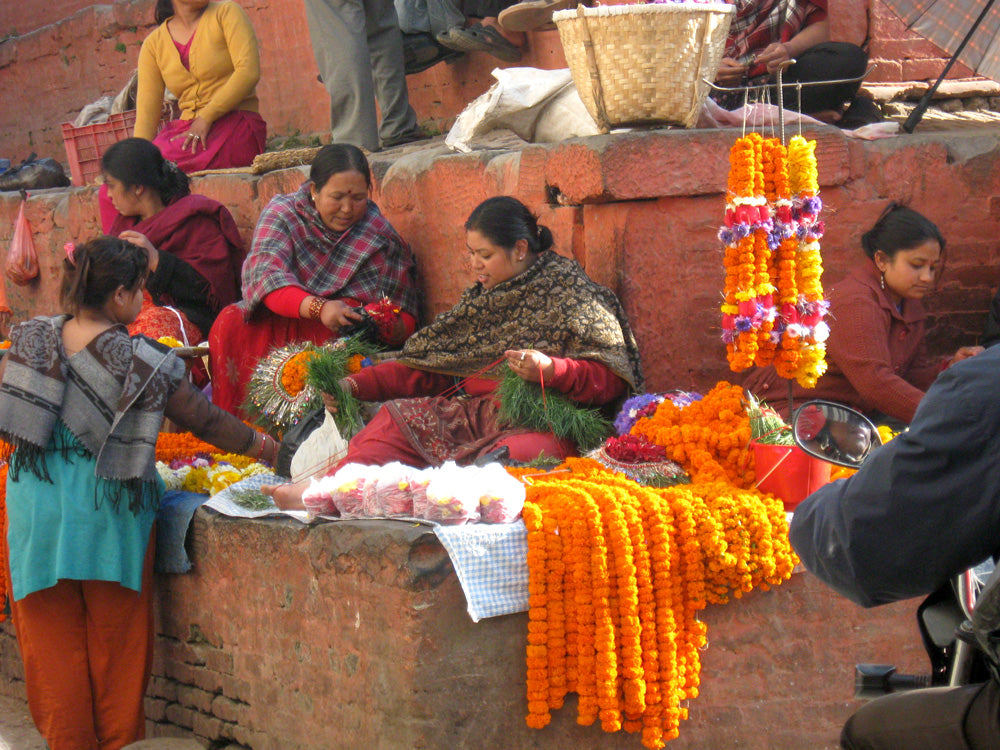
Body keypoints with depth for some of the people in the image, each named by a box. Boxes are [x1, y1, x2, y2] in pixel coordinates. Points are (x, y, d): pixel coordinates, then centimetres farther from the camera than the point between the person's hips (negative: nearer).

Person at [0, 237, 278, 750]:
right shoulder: (142, 362, -11)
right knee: (115, 636, 11)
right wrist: (264, 448, 12)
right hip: (108, 510, -3)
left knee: (51, 635, 12)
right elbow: (205, 420, -2)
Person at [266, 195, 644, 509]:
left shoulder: (570, 292, 3)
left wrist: (552, 371, -21)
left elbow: (613, 379, -5)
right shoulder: (483, 295, 24)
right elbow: (429, 366, 24)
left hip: (541, 423, -7)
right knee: (398, 416, -15)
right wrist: (357, 385, 14)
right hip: (476, 412, 7)